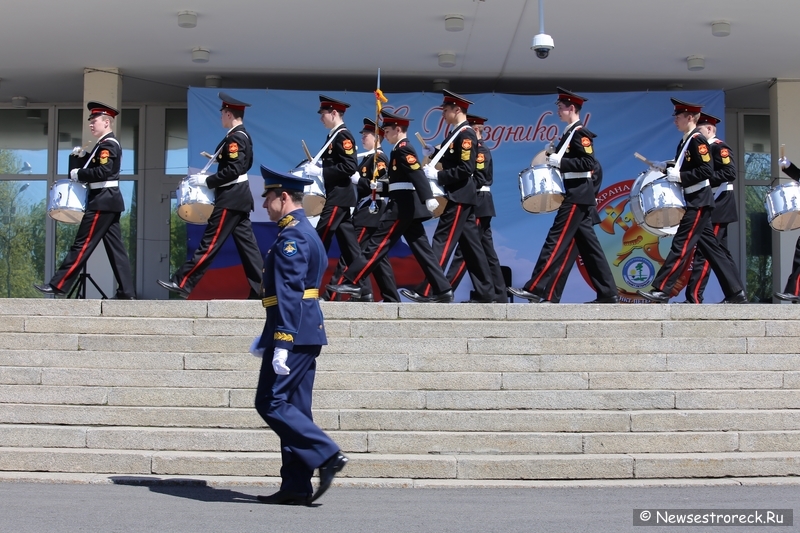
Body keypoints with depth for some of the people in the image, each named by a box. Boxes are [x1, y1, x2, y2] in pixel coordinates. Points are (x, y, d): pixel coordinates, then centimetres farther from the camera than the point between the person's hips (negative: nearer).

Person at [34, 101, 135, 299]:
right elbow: (94, 165, 17)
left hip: (102, 201, -10)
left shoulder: (107, 144, -12)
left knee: (82, 244, -8)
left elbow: (103, 171, -24)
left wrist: (77, 174, -15)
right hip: (109, 200, 10)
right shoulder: (107, 144, 20)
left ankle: (58, 286, -7)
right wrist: (81, 157, 2)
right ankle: (126, 291, 4)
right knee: (115, 247, 6)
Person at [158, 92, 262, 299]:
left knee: (210, 242, -8)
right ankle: (261, 288, 6)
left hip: (231, 198, -10)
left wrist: (206, 180, -18)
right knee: (246, 243, 8)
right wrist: (219, 158, 14)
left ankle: (182, 284, -6)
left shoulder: (235, 138, -16)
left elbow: (233, 170, -23)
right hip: (239, 196, 10)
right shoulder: (242, 135, 14)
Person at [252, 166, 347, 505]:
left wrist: (281, 343, -25)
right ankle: (296, 487, 10)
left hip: (294, 334, -10)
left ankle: (326, 455, -10)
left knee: (271, 403, -7)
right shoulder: (306, 232, 19)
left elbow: (289, 295, -22)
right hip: (308, 334, 10)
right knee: (294, 408, 9)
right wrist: (266, 338, 26)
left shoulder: (291, 236, -13)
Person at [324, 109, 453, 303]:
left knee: (377, 243, -8)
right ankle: (443, 291, 5)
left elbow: (417, 174, -25)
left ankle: (352, 283, -6)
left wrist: (428, 198, -35)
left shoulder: (403, 148, -11)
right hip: (407, 205, 10)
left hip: (403, 205, -10)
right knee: (421, 249, 7)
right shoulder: (402, 149, 19)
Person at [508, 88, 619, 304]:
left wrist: (560, 161, -22)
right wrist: (553, 161, 8)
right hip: (576, 195, 10)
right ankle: (608, 293, 10)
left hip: (577, 196, -10)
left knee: (556, 241, -11)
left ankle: (535, 289, -12)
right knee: (588, 245, 9)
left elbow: (589, 163, -20)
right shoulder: (570, 133, 18)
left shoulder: (580, 133, -11)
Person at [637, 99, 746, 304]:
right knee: (710, 247, 10)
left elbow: (707, 171, -21)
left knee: (681, 244, -10)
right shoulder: (685, 141, 14)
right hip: (694, 201, 10)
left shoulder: (697, 140, -13)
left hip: (699, 202, -10)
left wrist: (680, 177, -21)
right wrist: (668, 168, 8)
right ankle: (736, 293, 13)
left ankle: (661, 290, -11)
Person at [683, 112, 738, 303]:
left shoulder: (719, 147, -9)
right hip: (708, 207, 10)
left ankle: (693, 298, -18)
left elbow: (730, 173, -20)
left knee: (703, 252, -14)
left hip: (717, 208, -10)